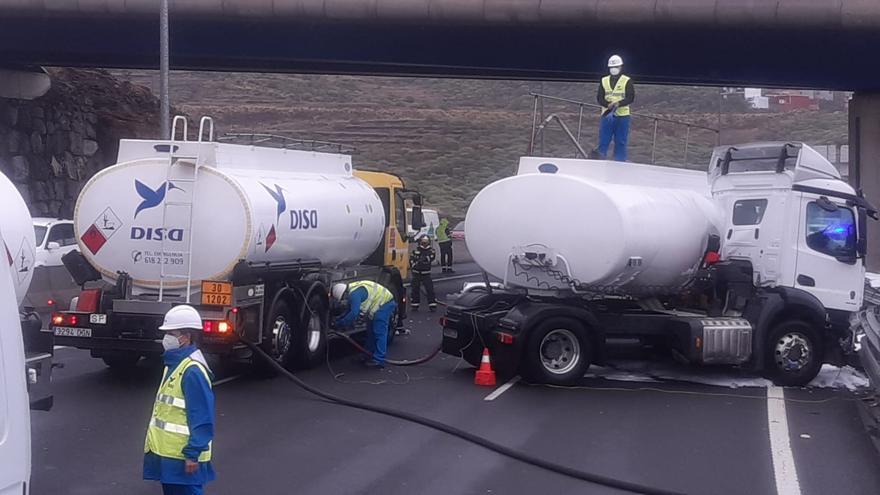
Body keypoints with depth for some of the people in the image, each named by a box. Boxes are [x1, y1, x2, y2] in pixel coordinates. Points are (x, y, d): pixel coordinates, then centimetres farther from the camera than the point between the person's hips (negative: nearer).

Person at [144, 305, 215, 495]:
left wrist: (193, 454, -22)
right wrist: (154, 445, 23)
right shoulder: (174, 364, 13)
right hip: (168, 454, 11)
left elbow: (203, 419, -22)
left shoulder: (192, 370, -19)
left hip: (184, 458, -11)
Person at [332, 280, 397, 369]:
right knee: (371, 332, 16)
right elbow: (351, 311, 18)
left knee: (379, 333, -11)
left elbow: (353, 313, -29)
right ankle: (371, 356, 23)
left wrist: (340, 324, -19)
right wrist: (338, 319, 8)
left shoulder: (354, 294, -25)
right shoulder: (351, 292, 8)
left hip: (384, 304, -11)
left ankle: (378, 360, -11)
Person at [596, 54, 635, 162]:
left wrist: (619, 103, -24)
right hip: (607, 115, 2)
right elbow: (599, 97, 4)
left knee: (621, 142, 3)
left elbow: (631, 98, -7)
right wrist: (608, 104, -16)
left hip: (622, 116, -2)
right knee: (603, 141, 1)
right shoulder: (604, 81, 9)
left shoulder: (627, 81, 0)